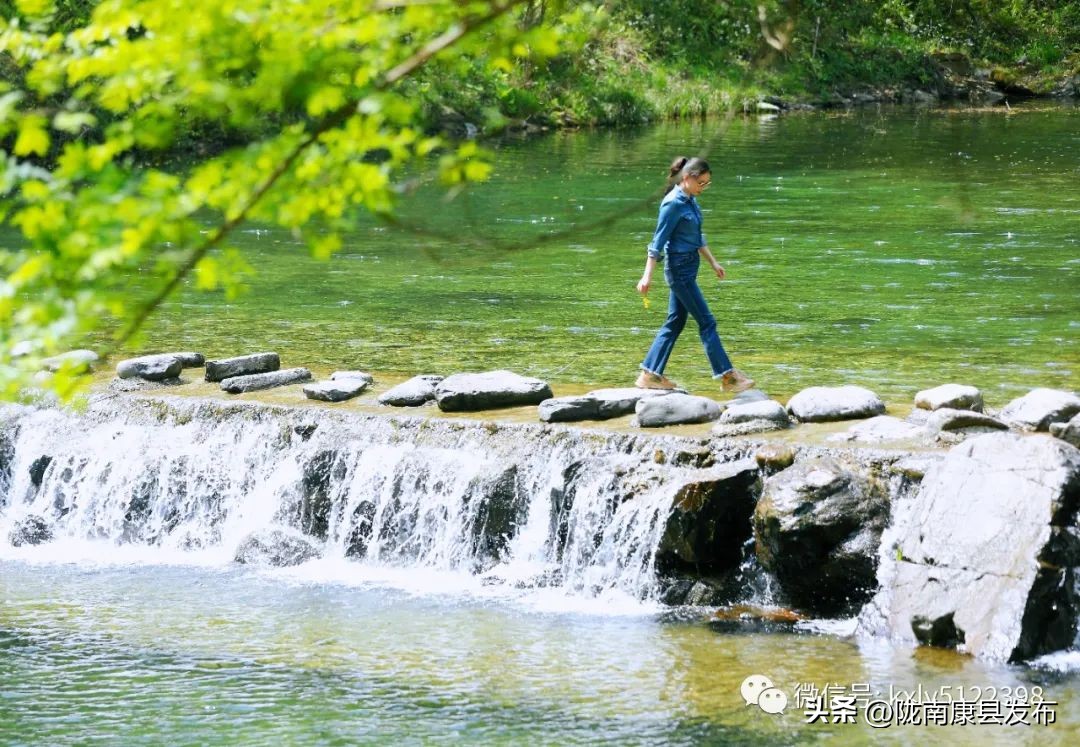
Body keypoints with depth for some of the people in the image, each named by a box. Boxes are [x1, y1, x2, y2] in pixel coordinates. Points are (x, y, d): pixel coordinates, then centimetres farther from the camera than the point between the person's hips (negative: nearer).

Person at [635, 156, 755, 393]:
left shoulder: (690, 200, 8)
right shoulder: (673, 204, -18)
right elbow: (658, 241, -17)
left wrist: (713, 262, 24)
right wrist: (647, 276, -18)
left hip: (688, 267, 9)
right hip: (679, 267, -9)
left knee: (675, 322, 11)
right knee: (707, 322, -5)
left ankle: (650, 375, 15)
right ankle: (727, 377, -1)